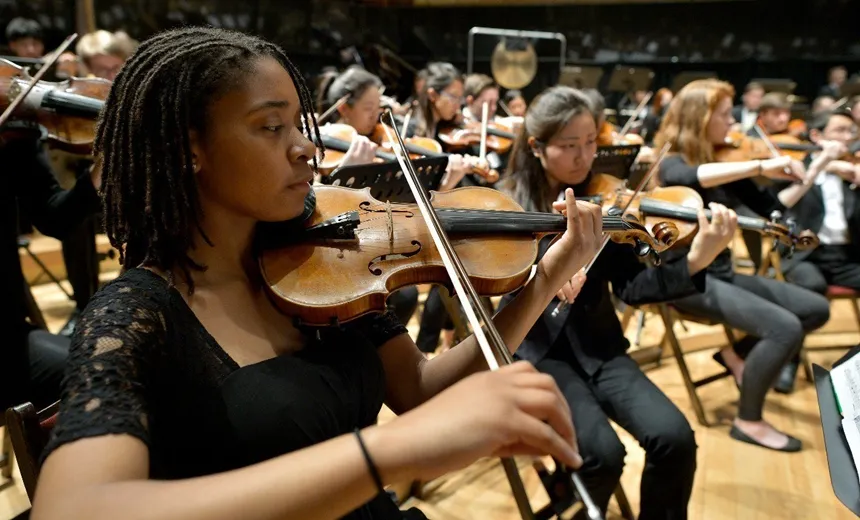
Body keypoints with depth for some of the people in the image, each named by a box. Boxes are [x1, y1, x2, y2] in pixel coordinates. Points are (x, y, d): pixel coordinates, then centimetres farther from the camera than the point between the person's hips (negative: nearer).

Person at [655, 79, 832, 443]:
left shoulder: (727, 162, 9)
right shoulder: (673, 163, -12)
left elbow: (770, 209, 12)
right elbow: (691, 178, -38)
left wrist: (813, 171, 4)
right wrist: (760, 166, -40)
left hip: (722, 274, 8)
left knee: (816, 308, 2)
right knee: (785, 328, -21)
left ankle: (736, 351, 14)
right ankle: (748, 421, -3)